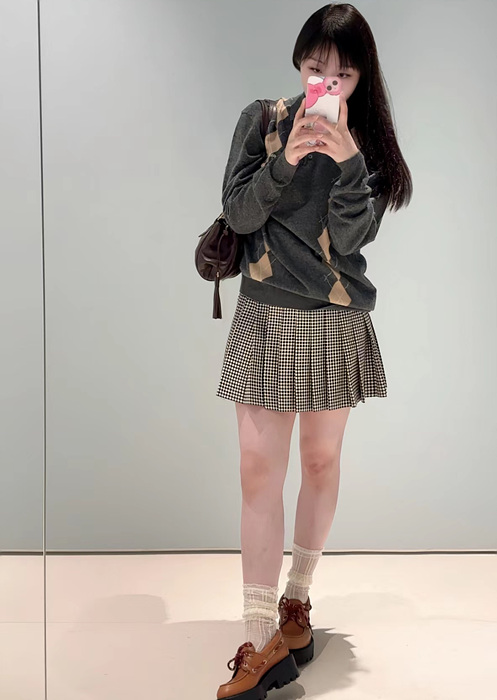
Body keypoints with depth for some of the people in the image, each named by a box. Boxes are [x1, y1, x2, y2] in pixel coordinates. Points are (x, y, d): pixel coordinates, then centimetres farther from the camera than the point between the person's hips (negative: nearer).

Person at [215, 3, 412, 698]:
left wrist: (347, 161, -22)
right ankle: (263, 640, -1)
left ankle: (297, 597, 31)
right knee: (259, 472, -6)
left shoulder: (369, 141, 4)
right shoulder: (263, 120, 3)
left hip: (338, 323, 1)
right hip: (267, 317, -1)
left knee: (322, 462, 10)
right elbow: (239, 212, -6)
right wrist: (287, 159, -19)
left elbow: (352, 235, -8)